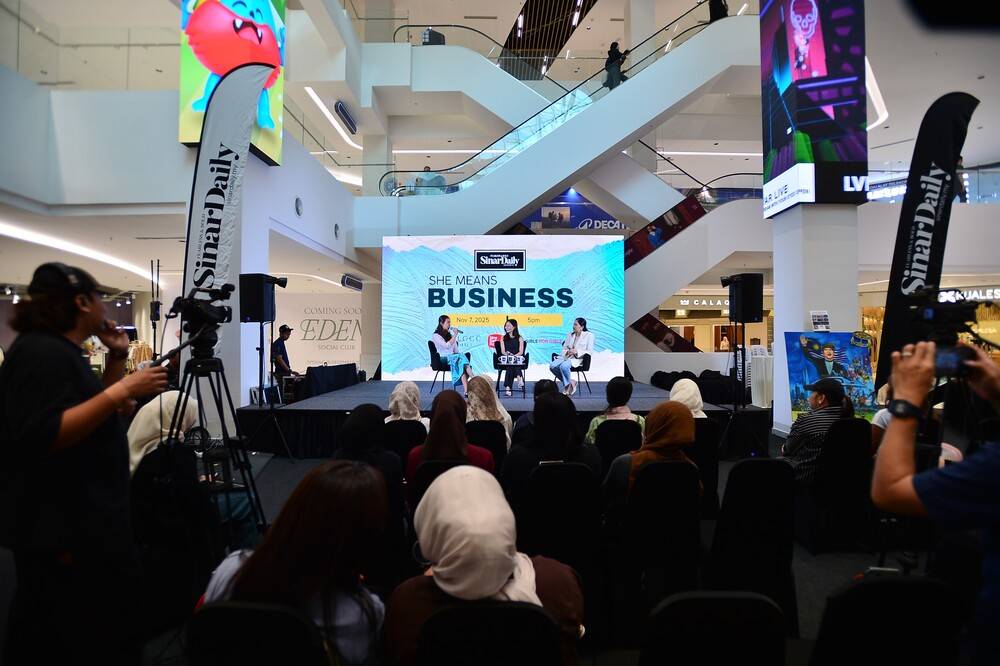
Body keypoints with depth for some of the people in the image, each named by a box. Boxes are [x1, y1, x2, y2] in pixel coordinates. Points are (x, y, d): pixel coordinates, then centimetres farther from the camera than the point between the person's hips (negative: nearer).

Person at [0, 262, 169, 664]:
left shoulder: (63, 351, 11)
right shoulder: (40, 352, -18)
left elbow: (102, 416, 19)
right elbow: (42, 437, -29)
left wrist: (117, 358, 9)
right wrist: (122, 391, -30)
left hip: (78, 521, 10)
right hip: (60, 530, -10)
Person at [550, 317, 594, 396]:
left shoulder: (589, 335, 2)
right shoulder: (569, 334, 18)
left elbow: (590, 351, -4)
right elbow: (564, 349, 19)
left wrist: (577, 351, -17)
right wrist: (567, 352, -6)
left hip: (578, 359, -6)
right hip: (566, 357, 6)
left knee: (563, 366, -36)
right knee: (552, 365, -23)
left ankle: (567, 384, -10)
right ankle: (570, 382, -9)